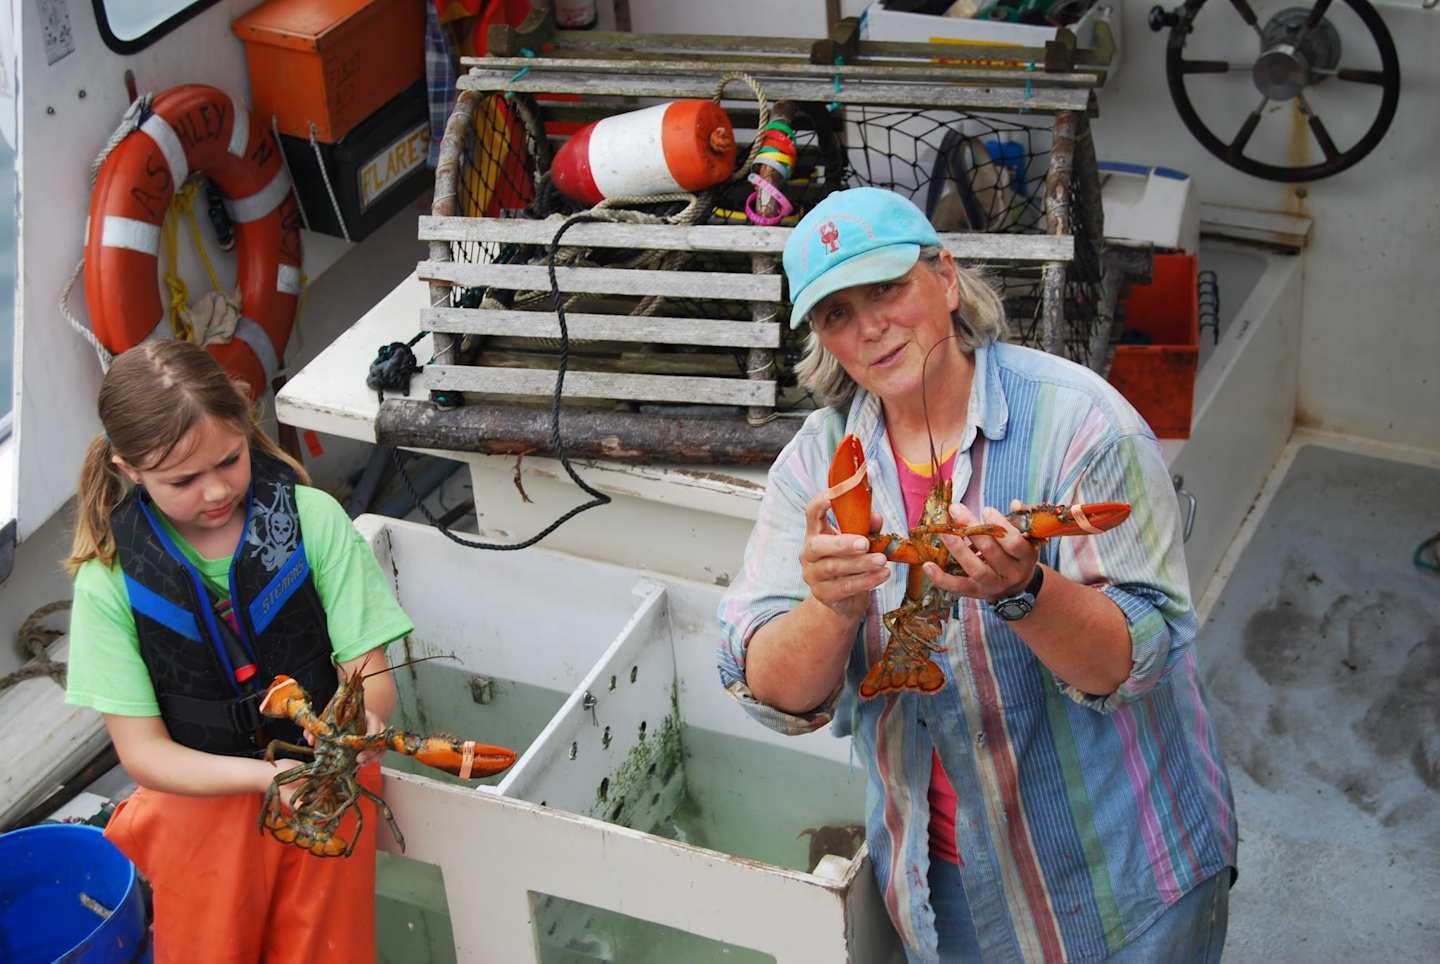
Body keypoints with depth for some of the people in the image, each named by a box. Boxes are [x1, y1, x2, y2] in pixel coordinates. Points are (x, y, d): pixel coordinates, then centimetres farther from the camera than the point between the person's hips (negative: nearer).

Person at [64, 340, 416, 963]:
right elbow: (142, 751, -14)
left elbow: (370, 672, -12)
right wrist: (265, 774, -31)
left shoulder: (313, 519, -16)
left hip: (325, 789, 0)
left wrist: (363, 718, -37)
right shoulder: (109, 578, -15)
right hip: (200, 797, 0)